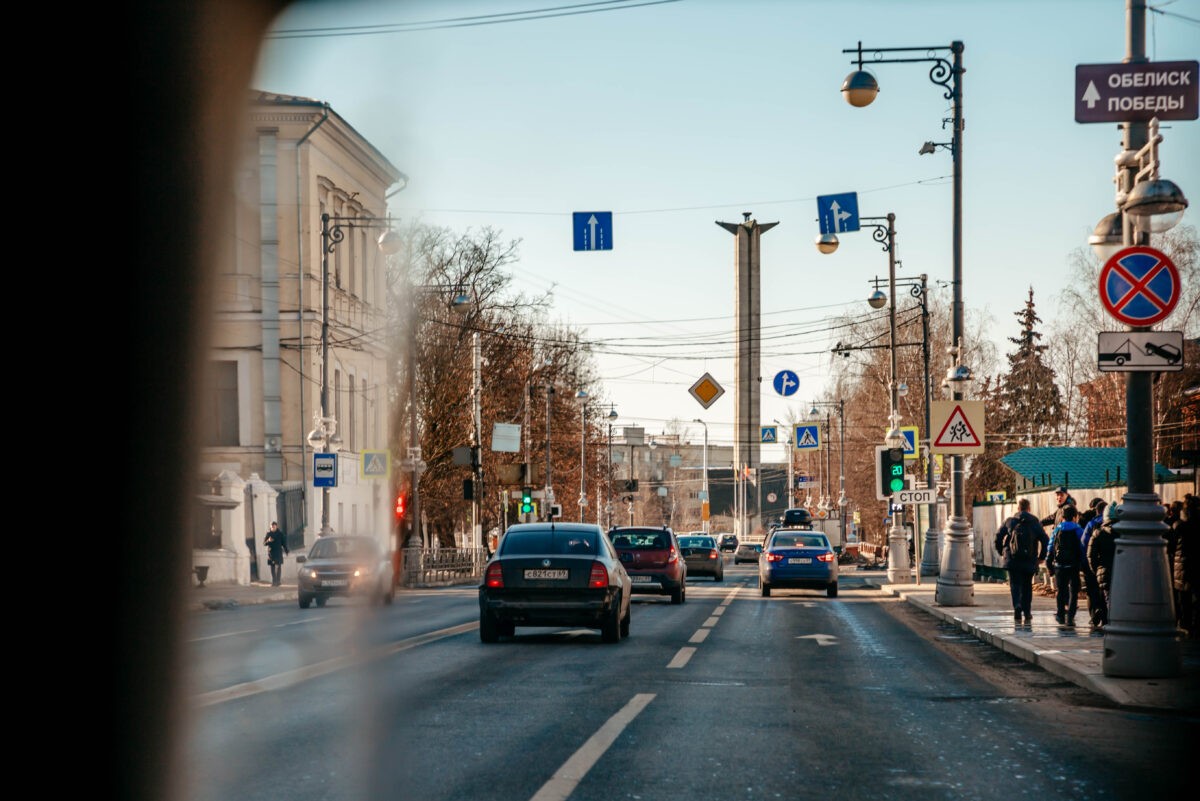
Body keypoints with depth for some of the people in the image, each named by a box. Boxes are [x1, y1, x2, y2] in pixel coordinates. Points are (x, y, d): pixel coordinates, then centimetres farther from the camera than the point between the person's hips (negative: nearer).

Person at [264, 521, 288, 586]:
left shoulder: (280, 534, 2)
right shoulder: (268, 534, 6)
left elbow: (284, 543, 6)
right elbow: (264, 543, 5)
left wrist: (286, 551, 2)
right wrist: (268, 541, -16)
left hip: (278, 552, -2)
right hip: (270, 552, 2)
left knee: (278, 566, -7)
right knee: (272, 567, 4)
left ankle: (278, 581, -7)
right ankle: (273, 581, 8)